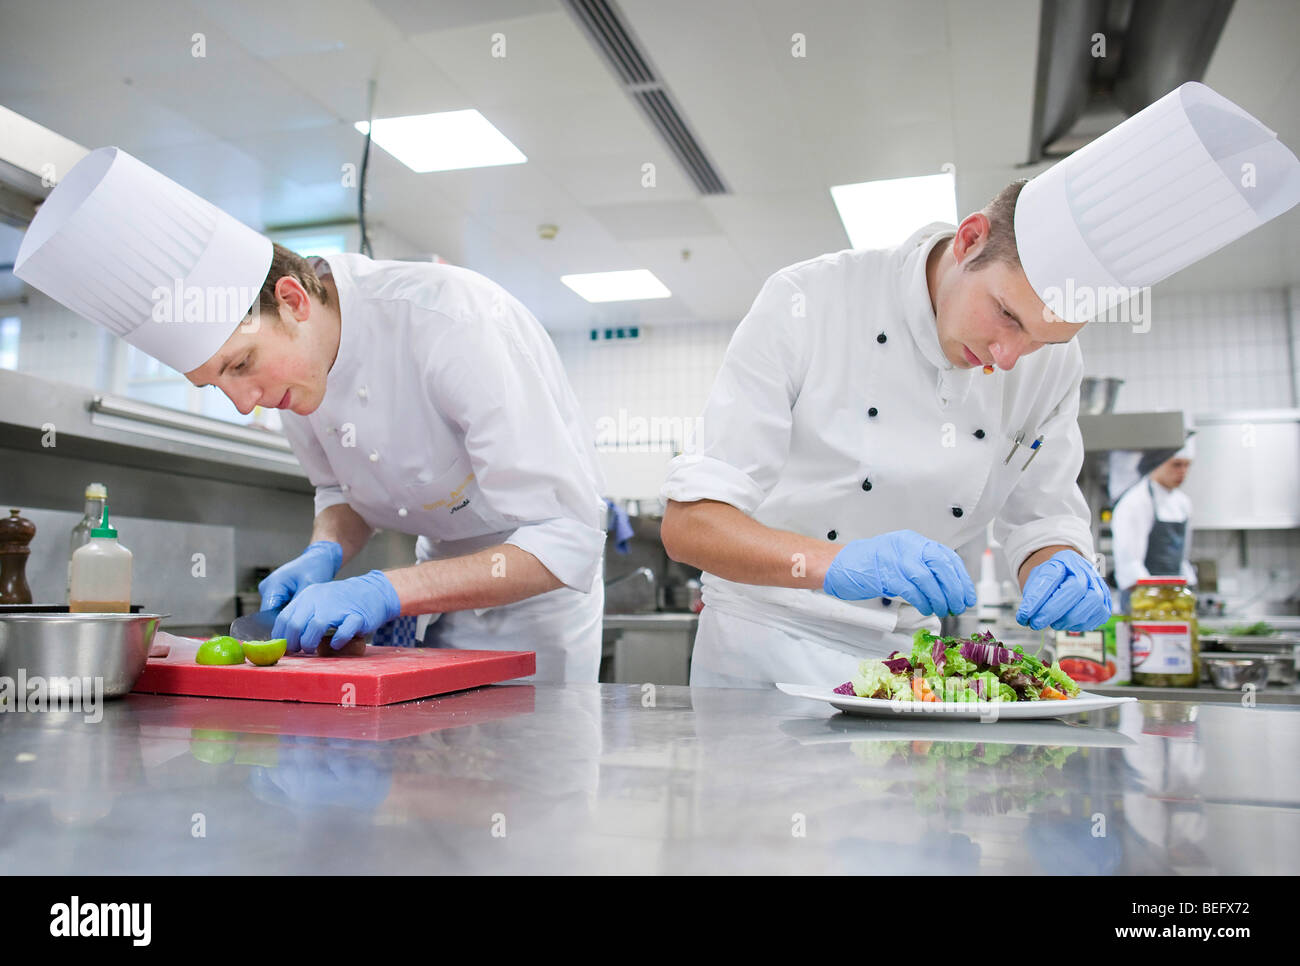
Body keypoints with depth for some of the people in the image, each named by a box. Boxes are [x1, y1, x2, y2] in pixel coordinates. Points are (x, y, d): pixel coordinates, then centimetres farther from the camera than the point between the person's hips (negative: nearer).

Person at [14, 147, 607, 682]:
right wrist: (325, 555, -13)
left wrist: (385, 591, -38)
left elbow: (568, 540, -34)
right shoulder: (293, 359, -10)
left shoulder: (454, 322, -33)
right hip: (447, 584, 6)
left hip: (537, 590, -5)